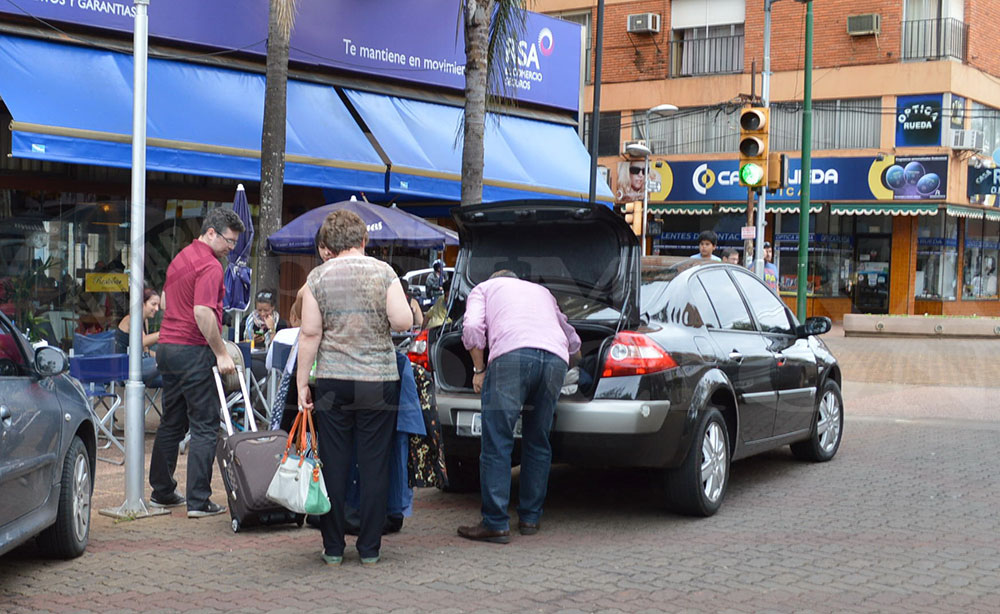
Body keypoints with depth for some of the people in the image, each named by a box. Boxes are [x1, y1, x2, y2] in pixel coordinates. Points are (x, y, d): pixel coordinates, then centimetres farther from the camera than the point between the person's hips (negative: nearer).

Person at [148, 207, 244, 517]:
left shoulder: (180, 258, 17)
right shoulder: (209, 265, -13)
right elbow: (203, 312, -24)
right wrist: (221, 353, -20)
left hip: (167, 348, 9)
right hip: (194, 352, -9)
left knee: (171, 422, 16)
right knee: (205, 426, -5)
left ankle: (161, 491, 23)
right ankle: (198, 501, -6)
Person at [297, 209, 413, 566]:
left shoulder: (318, 277, 1)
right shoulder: (383, 272, -1)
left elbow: (310, 333, -2)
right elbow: (403, 322, -9)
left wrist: (302, 383, 3)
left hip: (332, 382, 1)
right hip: (379, 382, 0)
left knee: (333, 466, 6)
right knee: (375, 466, 5)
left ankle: (333, 549, 11)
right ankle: (369, 549, 9)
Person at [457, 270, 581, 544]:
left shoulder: (484, 288, 27)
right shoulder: (542, 291, 40)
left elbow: (472, 328, 6)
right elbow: (572, 340, 49)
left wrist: (479, 370, 15)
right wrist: (575, 355, 69)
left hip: (512, 355, -4)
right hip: (556, 358, 5)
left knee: (497, 444, -1)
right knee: (538, 443, 17)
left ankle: (495, 524, -3)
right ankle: (530, 518, 20)